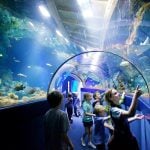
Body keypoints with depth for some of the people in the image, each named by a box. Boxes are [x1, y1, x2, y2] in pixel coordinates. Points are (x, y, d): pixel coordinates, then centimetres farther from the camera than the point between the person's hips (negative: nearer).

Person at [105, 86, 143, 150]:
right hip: (119, 140, -9)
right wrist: (135, 96, -47)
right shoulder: (113, 110, -25)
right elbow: (130, 113, -42)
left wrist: (135, 118, 11)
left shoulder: (119, 107, 5)